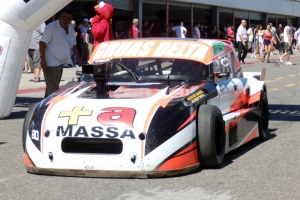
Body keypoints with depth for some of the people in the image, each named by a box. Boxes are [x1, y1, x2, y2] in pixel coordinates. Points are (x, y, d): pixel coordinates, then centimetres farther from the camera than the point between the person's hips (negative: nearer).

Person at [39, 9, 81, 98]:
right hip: (51, 62, -8)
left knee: (55, 85, 15)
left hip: (62, 62, 8)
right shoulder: (51, 27, -14)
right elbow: (43, 43, -18)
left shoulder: (71, 29, 9)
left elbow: (73, 44, 20)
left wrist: (78, 57, 14)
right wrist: (43, 59, -23)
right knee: (53, 87, -9)